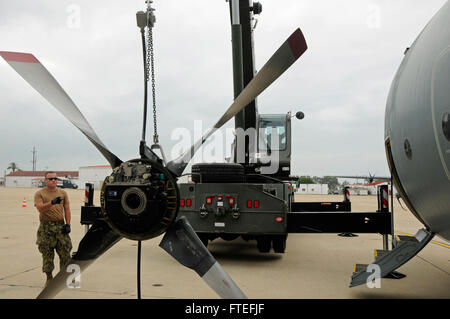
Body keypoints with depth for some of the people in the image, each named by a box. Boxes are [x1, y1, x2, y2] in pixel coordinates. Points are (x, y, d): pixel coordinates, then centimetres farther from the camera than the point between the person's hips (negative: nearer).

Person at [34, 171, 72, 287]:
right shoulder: (39, 194, 2)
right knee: (47, 254, 3)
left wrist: (68, 224, -1)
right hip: (46, 227, -2)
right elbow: (40, 208, -14)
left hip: (61, 226, 2)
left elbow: (67, 209, 10)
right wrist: (52, 202, -31)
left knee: (65, 253, 0)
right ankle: (49, 278, 18)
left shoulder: (63, 193, 11)